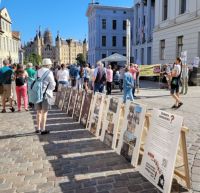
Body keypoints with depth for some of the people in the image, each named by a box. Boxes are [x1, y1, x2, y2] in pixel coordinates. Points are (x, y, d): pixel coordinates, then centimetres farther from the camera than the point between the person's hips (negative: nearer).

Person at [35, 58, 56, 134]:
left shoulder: (37, 72, 6)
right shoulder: (49, 73, -9)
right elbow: (52, 85, -7)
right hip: (46, 94, -5)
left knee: (39, 112, 15)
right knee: (44, 112, 2)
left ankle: (38, 128, 22)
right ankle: (43, 129, 7)